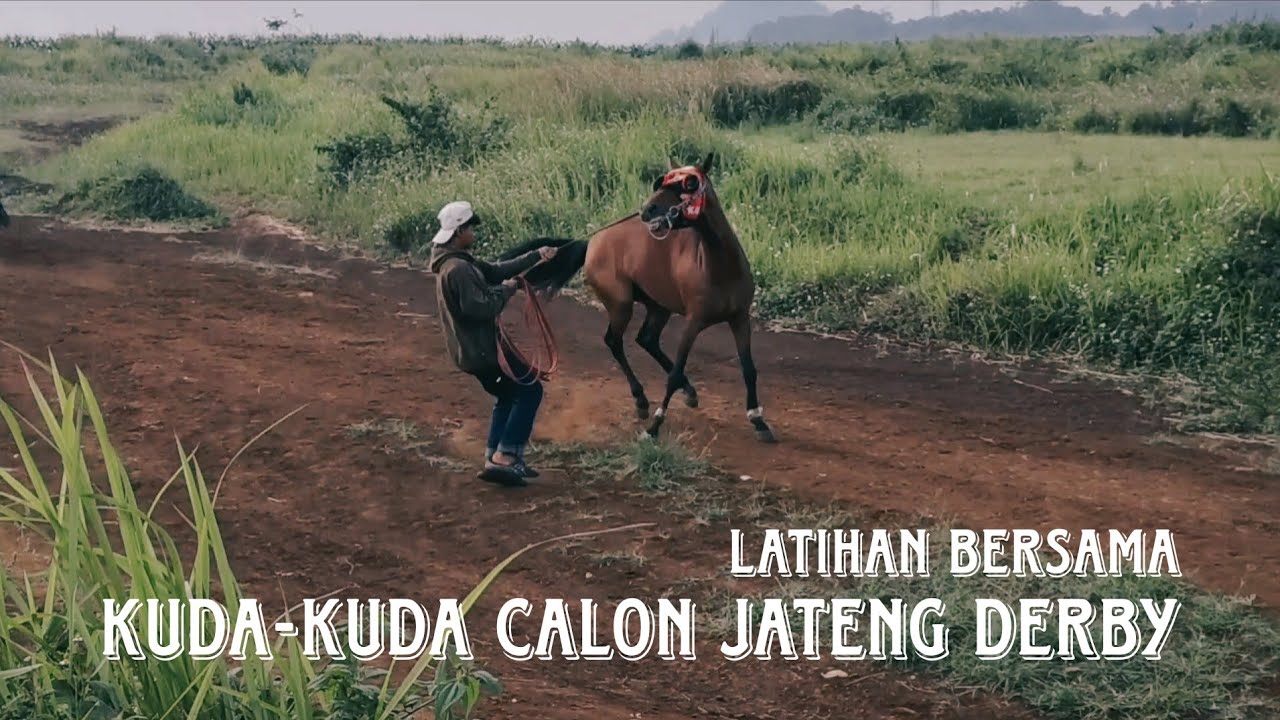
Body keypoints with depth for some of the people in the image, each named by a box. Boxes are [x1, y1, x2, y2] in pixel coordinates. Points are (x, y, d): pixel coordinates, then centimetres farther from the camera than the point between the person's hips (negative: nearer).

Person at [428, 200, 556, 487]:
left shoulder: (461, 262, 12)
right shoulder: (458, 269, -23)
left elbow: (498, 270, 17)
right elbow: (478, 307, -29)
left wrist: (536, 256, 19)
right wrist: (505, 291, -13)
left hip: (475, 348, 11)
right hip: (480, 349, -11)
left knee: (508, 397, 23)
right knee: (529, 390, -4)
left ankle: (495, 458, 23)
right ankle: (504, 458, -7)